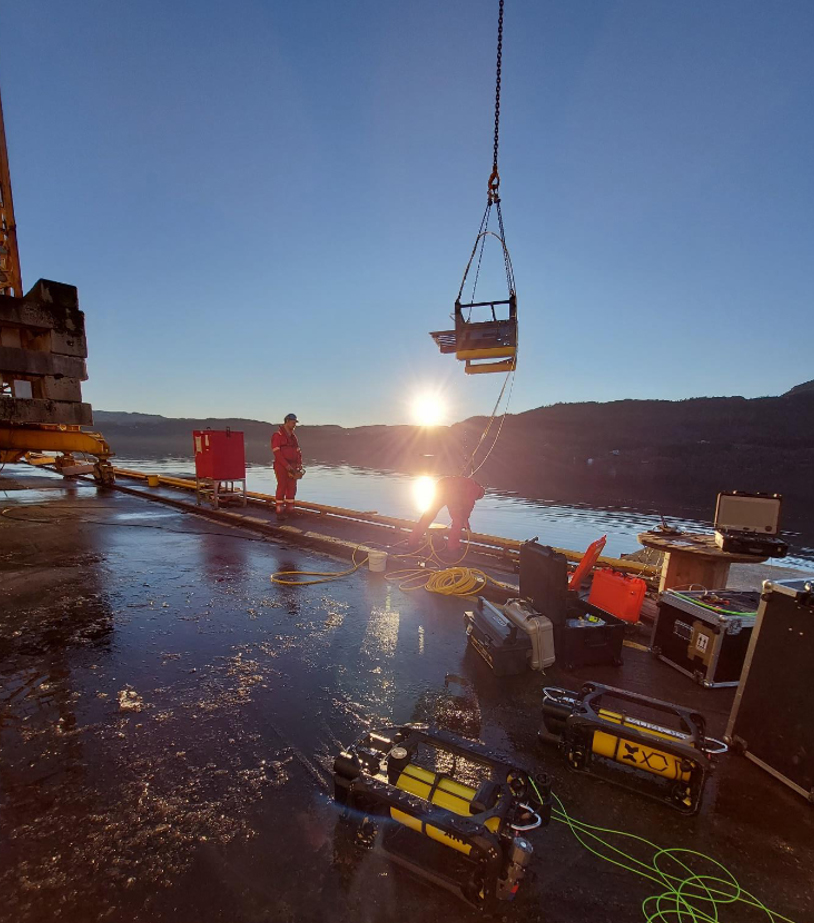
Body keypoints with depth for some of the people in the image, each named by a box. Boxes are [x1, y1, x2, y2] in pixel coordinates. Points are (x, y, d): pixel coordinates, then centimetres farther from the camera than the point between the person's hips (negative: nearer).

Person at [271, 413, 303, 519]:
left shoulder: (293, 437, 15)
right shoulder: (277, 435, -8)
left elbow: (298, 451, 15)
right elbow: (277, 453, -15)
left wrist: (299, 464, -1)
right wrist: (287, 466, -20)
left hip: (292, 467, 7)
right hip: (281, 466, -7)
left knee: (292, 488, 6)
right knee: (282, 487, -6)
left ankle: (289, 509, 15)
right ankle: (280, 512, 1)